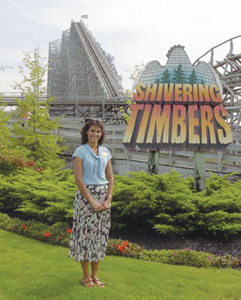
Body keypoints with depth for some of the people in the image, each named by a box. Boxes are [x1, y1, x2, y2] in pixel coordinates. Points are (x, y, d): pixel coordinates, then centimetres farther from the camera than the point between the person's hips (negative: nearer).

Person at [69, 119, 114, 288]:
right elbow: (78, 179, -12)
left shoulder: (105, 152, 9)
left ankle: (95, 275, 19)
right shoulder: (81, 151, -6)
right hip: (86, 195, -5)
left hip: (103, 196, 5)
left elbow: (110, 178, 9)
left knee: (101, 235, 7)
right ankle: (86, 276, 13)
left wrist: (108, 199, -4)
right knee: (86, 234, -1)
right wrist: (91, 201, -15)